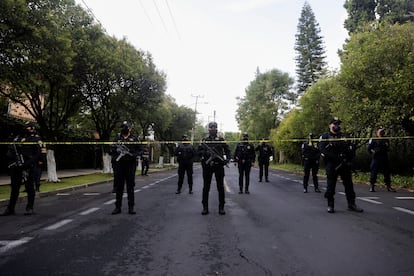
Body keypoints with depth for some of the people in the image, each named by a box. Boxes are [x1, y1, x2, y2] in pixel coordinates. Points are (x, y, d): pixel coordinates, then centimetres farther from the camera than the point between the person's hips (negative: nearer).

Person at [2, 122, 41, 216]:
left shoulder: (36, 139, 1)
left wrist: (27, 163, -15)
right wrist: (13, 158, -8)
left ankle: (29, 208, 12)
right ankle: (10, 208, 21)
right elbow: (10, 151, 12)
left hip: (29, 167, -4)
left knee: (30, 188, 2)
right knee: (14, 188, 12)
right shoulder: (18, 138, 14)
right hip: (16, 166, 4)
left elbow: (38, 154, -6)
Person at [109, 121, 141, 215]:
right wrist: (115, 149, -12)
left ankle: (131, 207, 9)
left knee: (130, 186, 2)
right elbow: (110, 150, 9)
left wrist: (132, 154, -17)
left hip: (130, 165, -2)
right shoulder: (117, 138, 12)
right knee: (118, 186, 6)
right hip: (118, 165, 2)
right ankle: (118, 207, 16)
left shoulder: (134, 139, 6)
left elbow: (139, 150, 1)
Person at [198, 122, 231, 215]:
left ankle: (221, 207, 10)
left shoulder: (221, 140, 9)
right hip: (207, 165, 0)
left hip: (219, 165, 0)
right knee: (206, 187, 3)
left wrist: (227, 158, -5)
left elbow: (227, 150, 12)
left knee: (220, 187, 3)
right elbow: (198, 152, 4)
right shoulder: (204, 140, 8)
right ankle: (205, 207, 11)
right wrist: (205, 152, -16)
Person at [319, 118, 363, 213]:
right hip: (331, 164, -4)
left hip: (344, 164, 5)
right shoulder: (325, 136, 1)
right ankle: (330, 205, 8)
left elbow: (351, 147, 14)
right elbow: (322, 150, -11)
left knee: (349, 183, 8)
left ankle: (351, 204, 18)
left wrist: (349, 159, -2)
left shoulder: (343, 136, 16)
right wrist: (336, 157, -18)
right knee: (331, 185, -1)